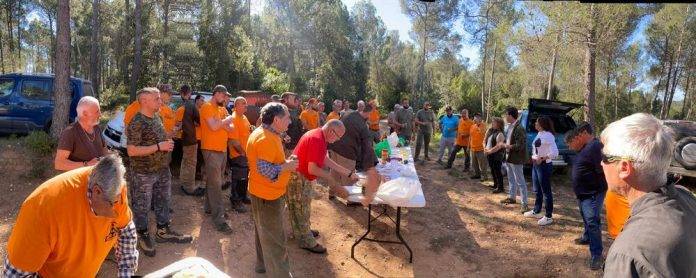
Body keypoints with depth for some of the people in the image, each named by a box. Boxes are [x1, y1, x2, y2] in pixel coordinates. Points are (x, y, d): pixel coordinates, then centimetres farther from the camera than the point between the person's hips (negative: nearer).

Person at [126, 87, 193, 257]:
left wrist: (168, 144, 7)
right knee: (142, 205, 8)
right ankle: (143, 235, 26)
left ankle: (163, 231, 33)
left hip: (163, 170, 8)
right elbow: (132, 151, -24)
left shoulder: (156, 119, 8)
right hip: (144, 173, -8)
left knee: (163, 201, 18)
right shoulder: (136, 123, -18)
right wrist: (158, 147, -24)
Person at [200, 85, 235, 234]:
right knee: (216, 184, -8)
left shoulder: (222, 109, 14)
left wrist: (220, 122, -13)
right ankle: (219, 218, -7)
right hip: (211, 150, -8)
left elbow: (230, 128, 6)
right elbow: (214, 127, -23)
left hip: (223, 149, 8)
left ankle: (210, 207, 31)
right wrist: (226, 120, -8)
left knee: (215, 181, 16)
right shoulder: (207, 107, -11)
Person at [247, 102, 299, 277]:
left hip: (266, 193, 11)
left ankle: (263, 264, 41)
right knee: (274, 239, -1)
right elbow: (265, 170, -30)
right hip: (268, 195, -11)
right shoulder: (266, 139, -25)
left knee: (265, 233, 24)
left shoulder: (267, 134, 7)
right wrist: (287, 166, -18)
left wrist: (285, 162, 3)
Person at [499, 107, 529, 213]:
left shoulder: (519, 129, -22)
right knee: (511, 179, 22)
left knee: (520, 182, -3)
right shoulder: (510, 127, 7)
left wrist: (508, 146, -15)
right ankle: (512, 197, 38)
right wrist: (504, 144, 2)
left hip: (516, 159, -10)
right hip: (509, 157, 10)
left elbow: (520, 146, -24)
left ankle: (525, 204, 5)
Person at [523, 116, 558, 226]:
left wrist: (542, 158, -27)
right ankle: (536, 211, 33)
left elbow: (555, 152, -25)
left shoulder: (548, 136, -18)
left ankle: (549, 216, 8)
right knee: (537, 190, 19)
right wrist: (533, 158, 9)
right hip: (536, 165, 9)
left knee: (546, 191, -1)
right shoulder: (539, 135, 9)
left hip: (544, 165, -9)